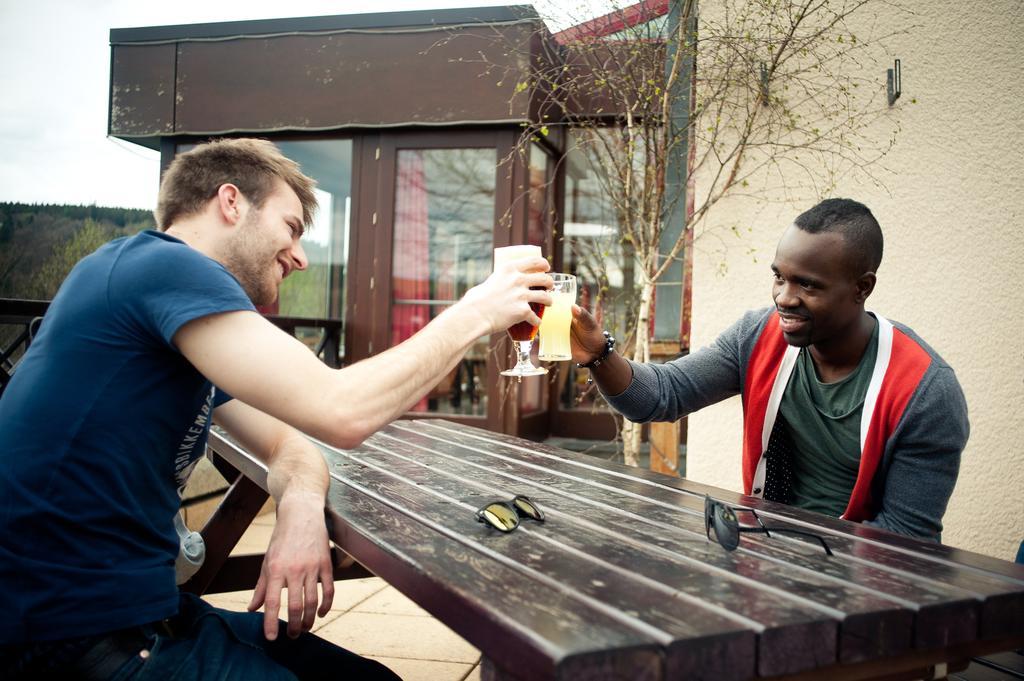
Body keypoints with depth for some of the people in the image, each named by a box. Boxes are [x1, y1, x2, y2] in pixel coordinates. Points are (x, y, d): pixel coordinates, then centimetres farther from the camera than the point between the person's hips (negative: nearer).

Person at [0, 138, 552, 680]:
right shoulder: (163, 265, -17)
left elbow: (290, 446, 13)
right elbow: (341, 411, -25)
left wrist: (302, 505, -11)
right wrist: (474, 313, -13)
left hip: (147, 607, 9)